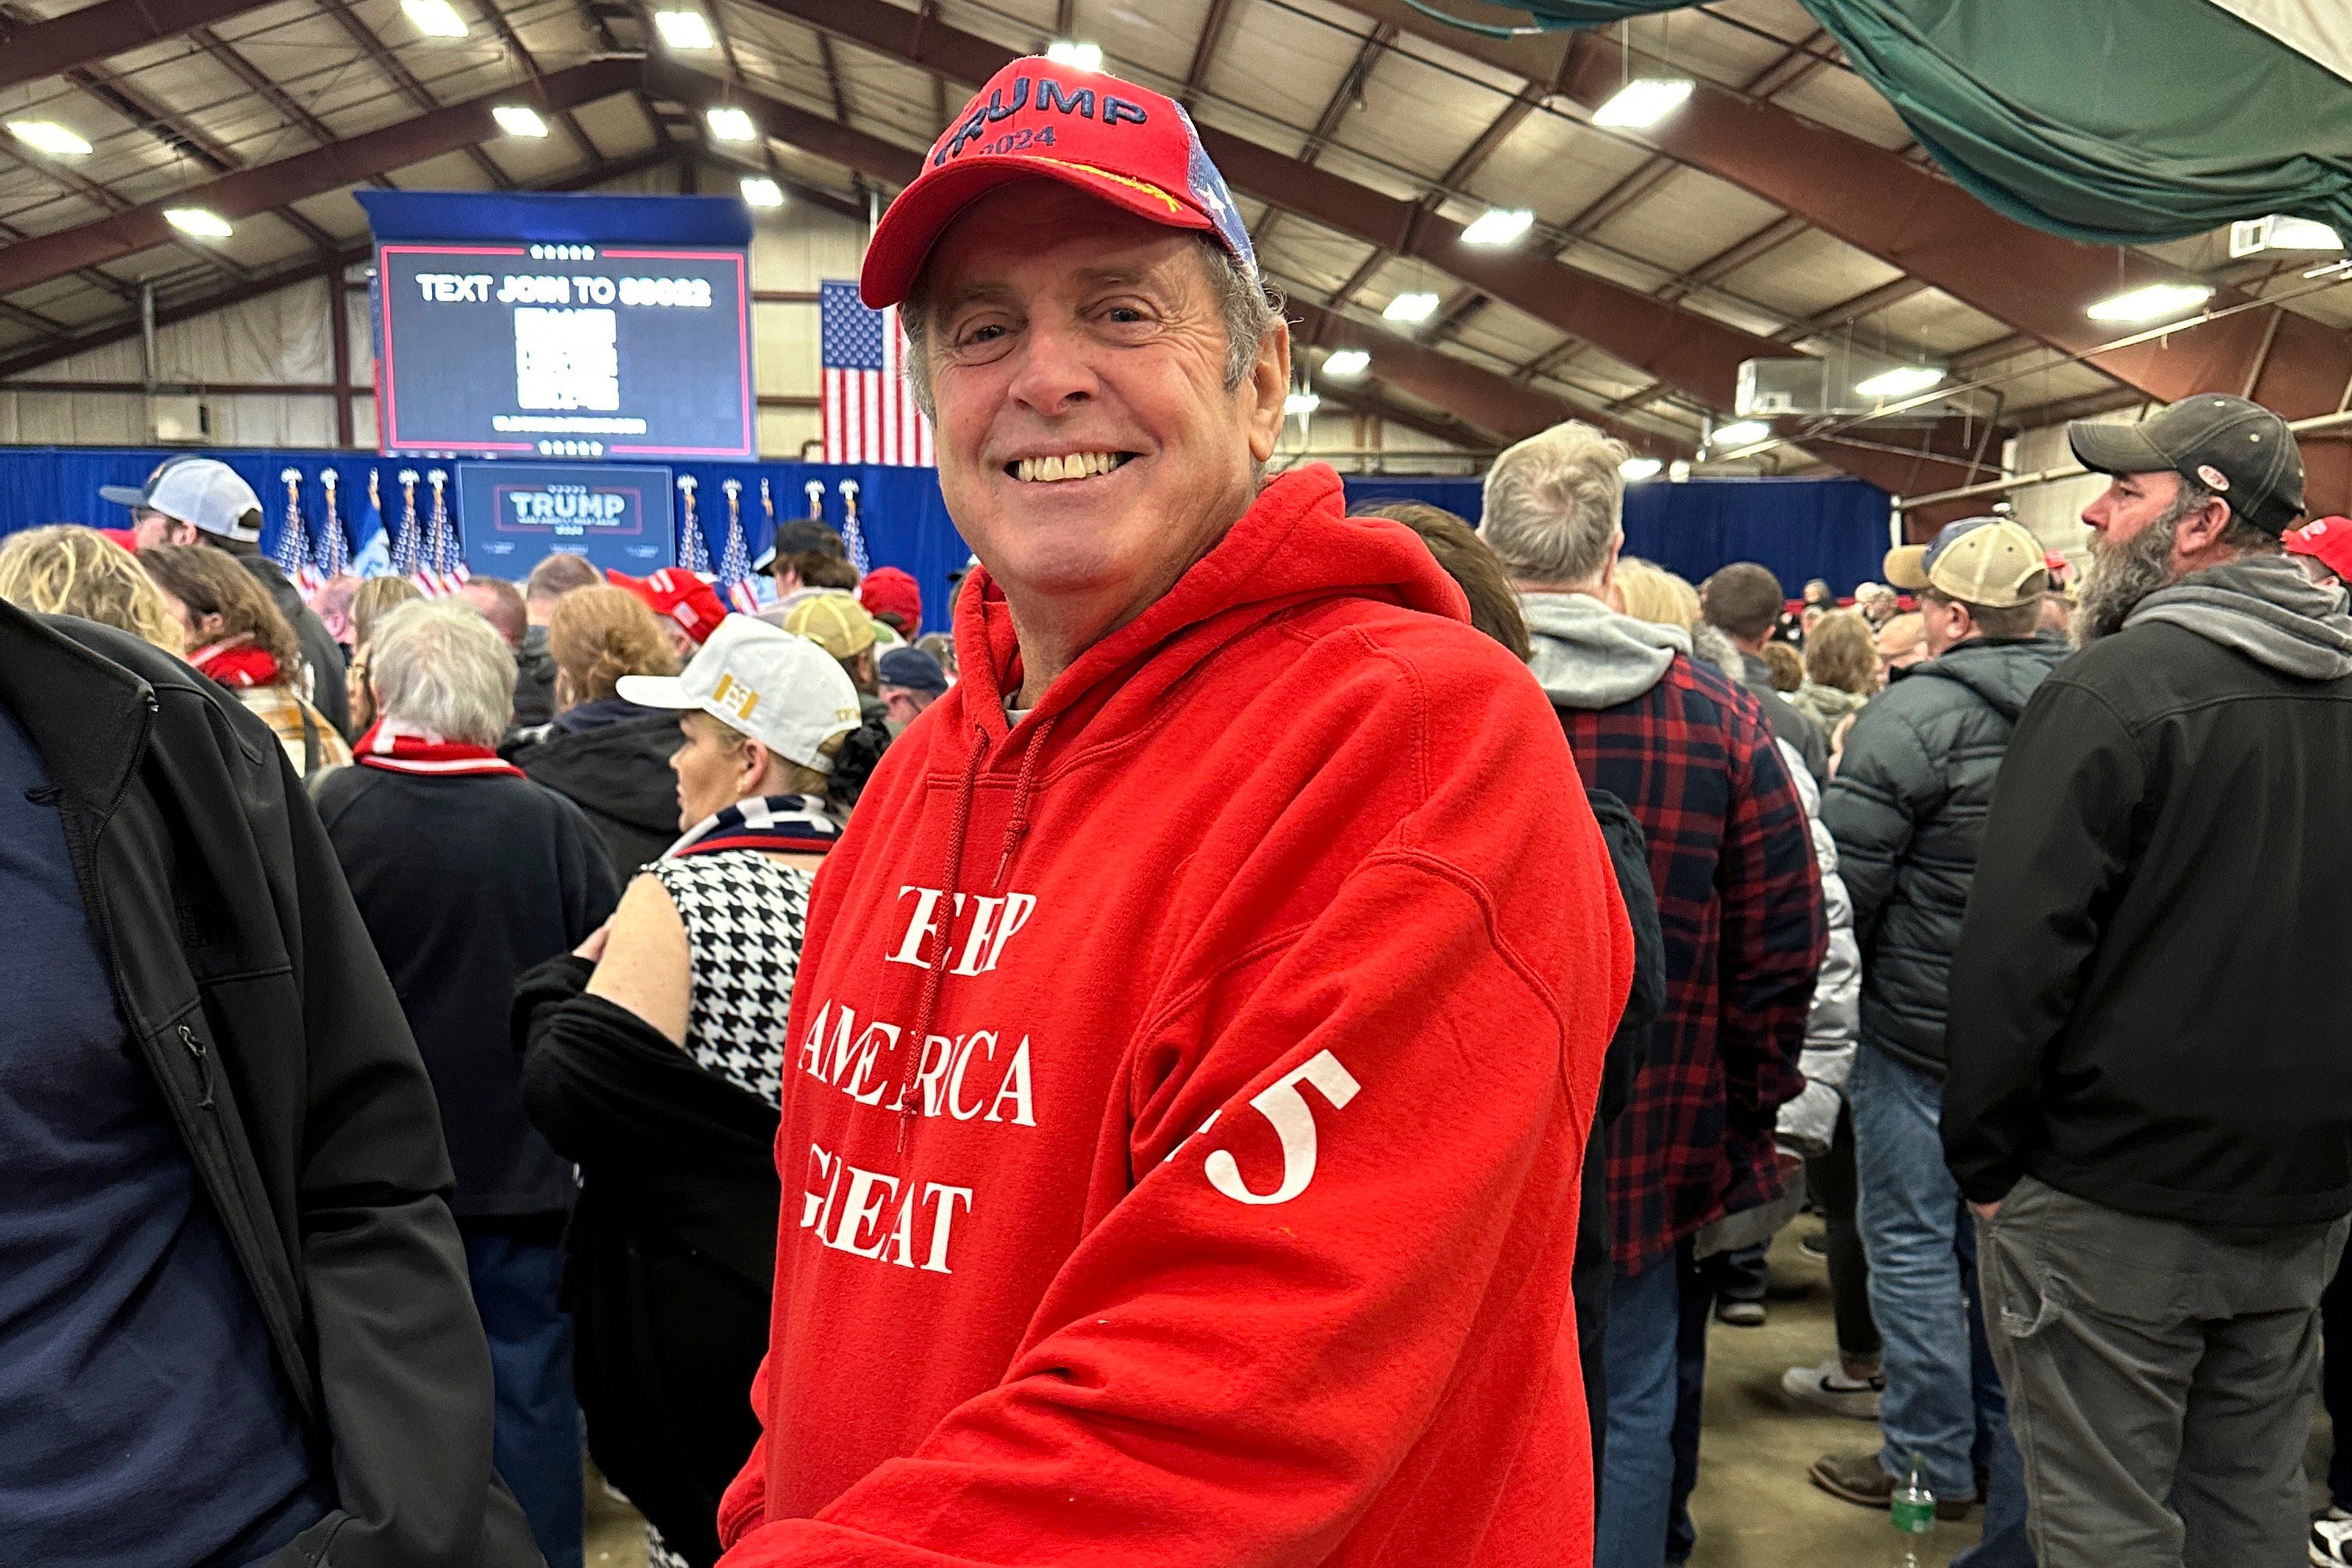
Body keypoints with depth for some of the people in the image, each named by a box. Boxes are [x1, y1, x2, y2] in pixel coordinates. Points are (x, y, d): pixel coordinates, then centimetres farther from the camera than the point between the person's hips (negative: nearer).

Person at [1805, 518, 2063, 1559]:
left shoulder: (1915, 714, -20)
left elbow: (1842, 882, -18)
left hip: (1920, 1028, -7)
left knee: (1911, 1241, 6)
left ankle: (1931, 1459, 18)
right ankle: (2010, 1451, 34)